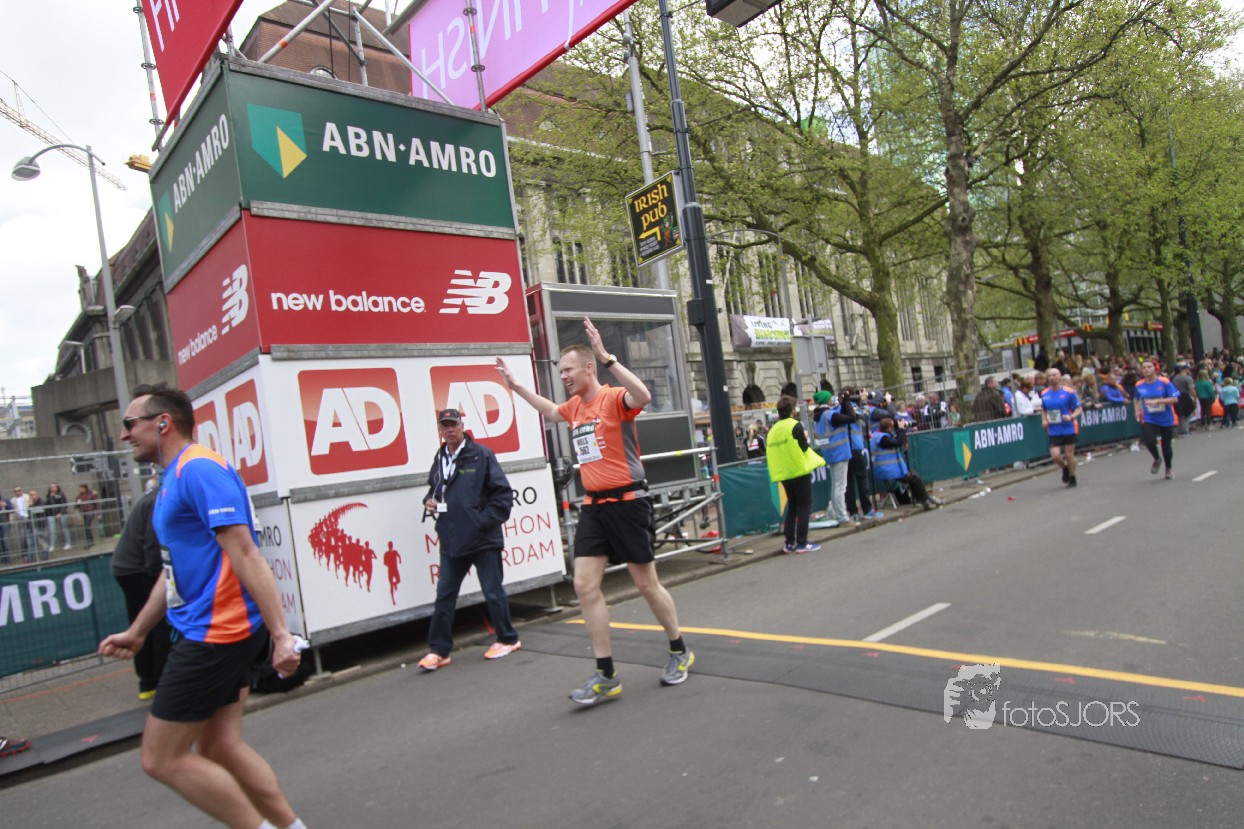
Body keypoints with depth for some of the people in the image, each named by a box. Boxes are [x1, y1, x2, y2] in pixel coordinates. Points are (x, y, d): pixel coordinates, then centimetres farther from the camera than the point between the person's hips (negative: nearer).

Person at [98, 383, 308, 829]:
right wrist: (136, 632, 31)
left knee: (162, 759, 1)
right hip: (214, 633, 10)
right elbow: (175, 568, 25)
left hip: (214, 634, -10)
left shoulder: (199, 469, -16)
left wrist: (280, 634, -27)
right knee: (220, 748, 14)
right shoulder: (175, 477, 16)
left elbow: (244, 554, -23)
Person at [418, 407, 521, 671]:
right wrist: (429, 501, 3)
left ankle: (507, 639, 24)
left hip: (483, 539, -5)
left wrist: (486, 520, -14)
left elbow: (503, 492, -10)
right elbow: (434, 488, 24)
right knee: (444, 595, 9)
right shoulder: (439, 458, 10)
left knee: (493, 593, 6)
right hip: (451, 540, 5)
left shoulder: (481, 454, -8)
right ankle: (438, 650, 18)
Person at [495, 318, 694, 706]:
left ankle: (680, 652, 28)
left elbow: (643, 396, -36)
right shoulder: (573, 406, 11)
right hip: (593, 505, 7)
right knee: (585, 585, 0)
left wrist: (607, 357, -38)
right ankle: (606, 675, 8)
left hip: (627, 502, -7)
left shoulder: (614, 398, -12)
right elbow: (550, 411, 35)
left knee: (647, 584, 4)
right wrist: (516, 386, 34)